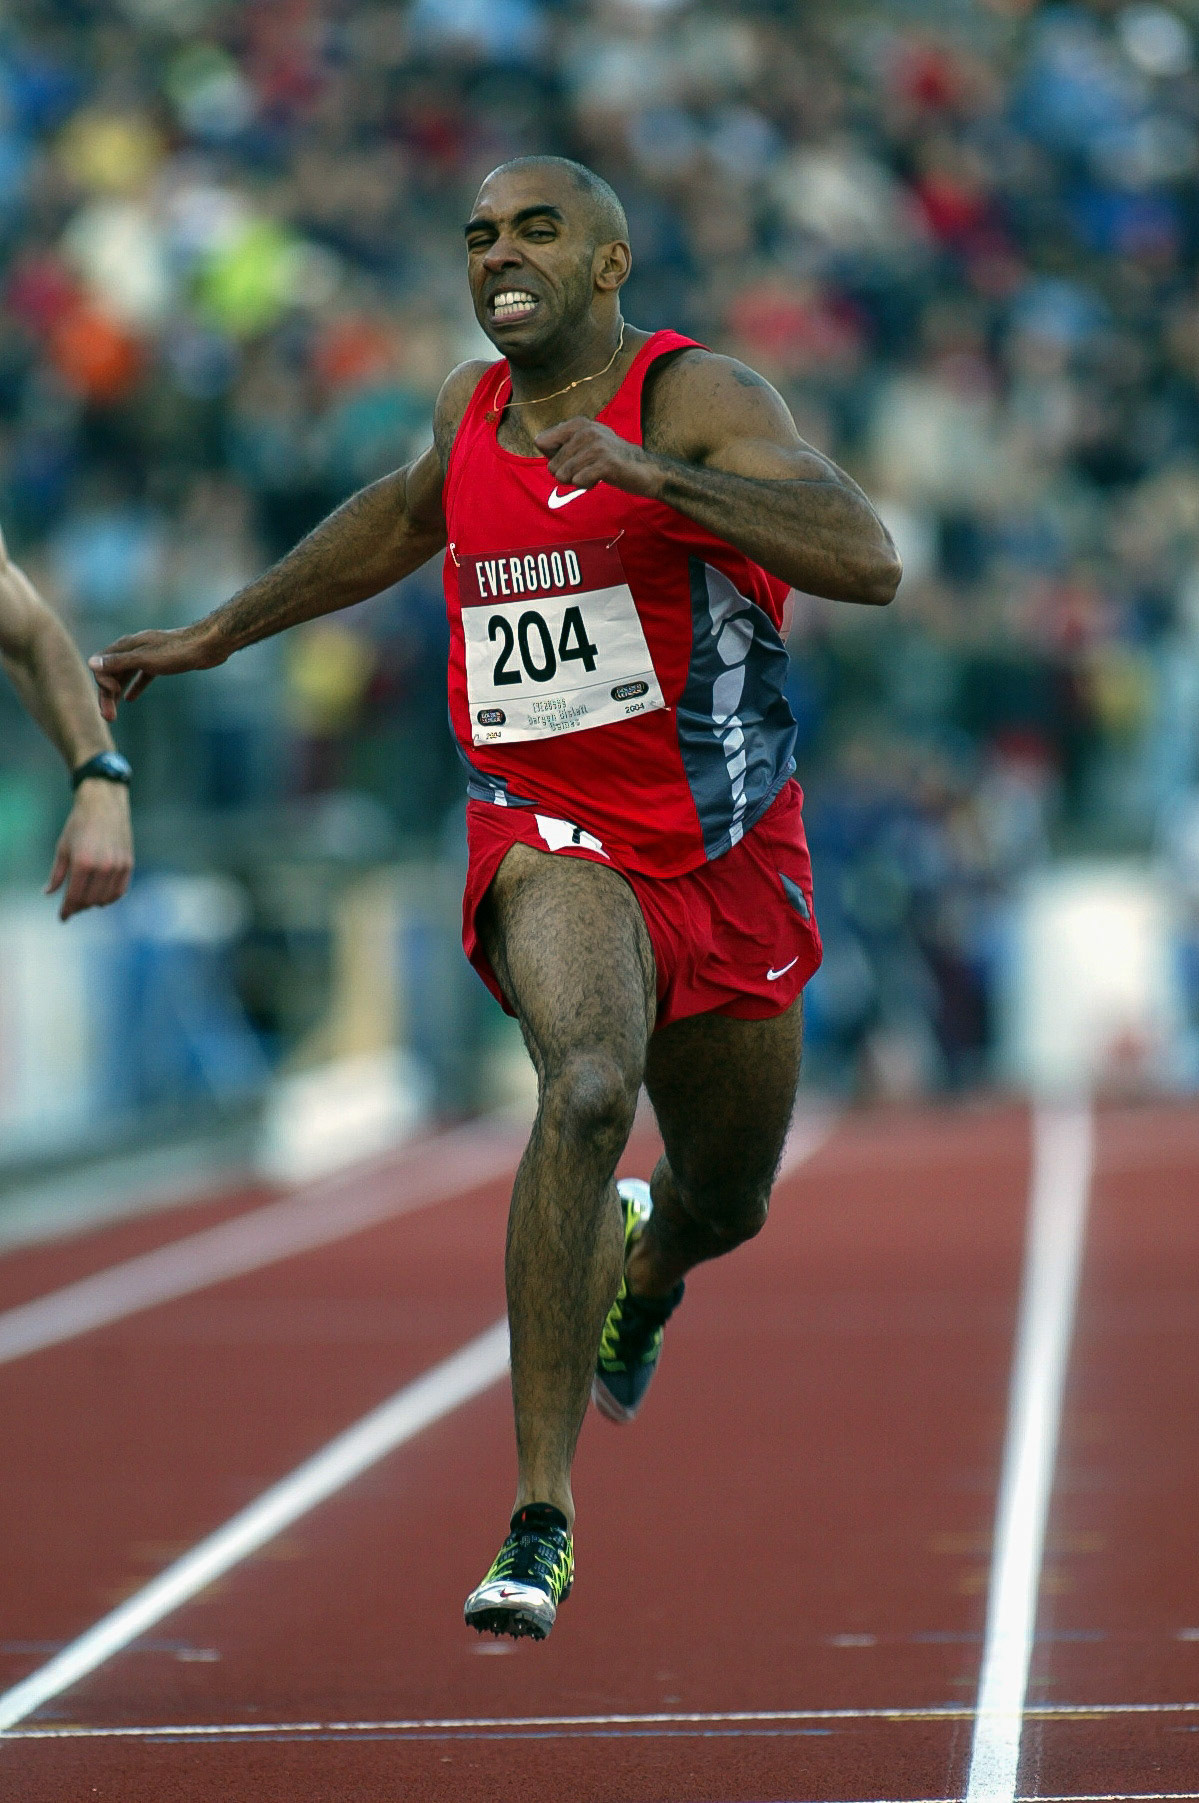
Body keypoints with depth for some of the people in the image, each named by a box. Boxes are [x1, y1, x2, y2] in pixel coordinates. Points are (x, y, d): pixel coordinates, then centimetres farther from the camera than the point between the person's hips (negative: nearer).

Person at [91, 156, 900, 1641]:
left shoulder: (698, 400, -13)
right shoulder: (471, 411, 3)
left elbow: (866, 559, -29)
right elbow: (406, 516, 28)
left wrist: (646, 473, -36)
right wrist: (212, 637, 31)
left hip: (726, 856, 0)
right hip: (551, 841, 0)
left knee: (724, 1206, 17)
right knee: (588, 1084, -31)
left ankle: (644, 1260, 60)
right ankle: (542, 1520, -32)